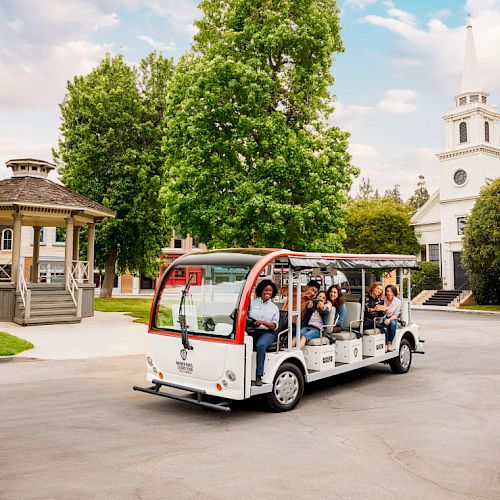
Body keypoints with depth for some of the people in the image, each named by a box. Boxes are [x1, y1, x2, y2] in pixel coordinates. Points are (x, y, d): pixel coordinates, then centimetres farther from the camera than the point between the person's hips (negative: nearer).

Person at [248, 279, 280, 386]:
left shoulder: (274, 308, 16)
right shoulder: (252, 302, 16)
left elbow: (275, 326, 4)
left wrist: (262, 322, -13)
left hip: (267, 333, -1)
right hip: (252, 331, 1)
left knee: (260, 345, -34)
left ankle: (259, 376, -30)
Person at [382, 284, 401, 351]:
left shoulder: (398, 302, -2)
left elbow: (396, 315, -4)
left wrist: (389, 319, -23)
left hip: (392, 319, 1)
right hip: (383, 318, -1)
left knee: (393, 323, -34)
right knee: (385, 328, -32)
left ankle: (390, 343, -22)